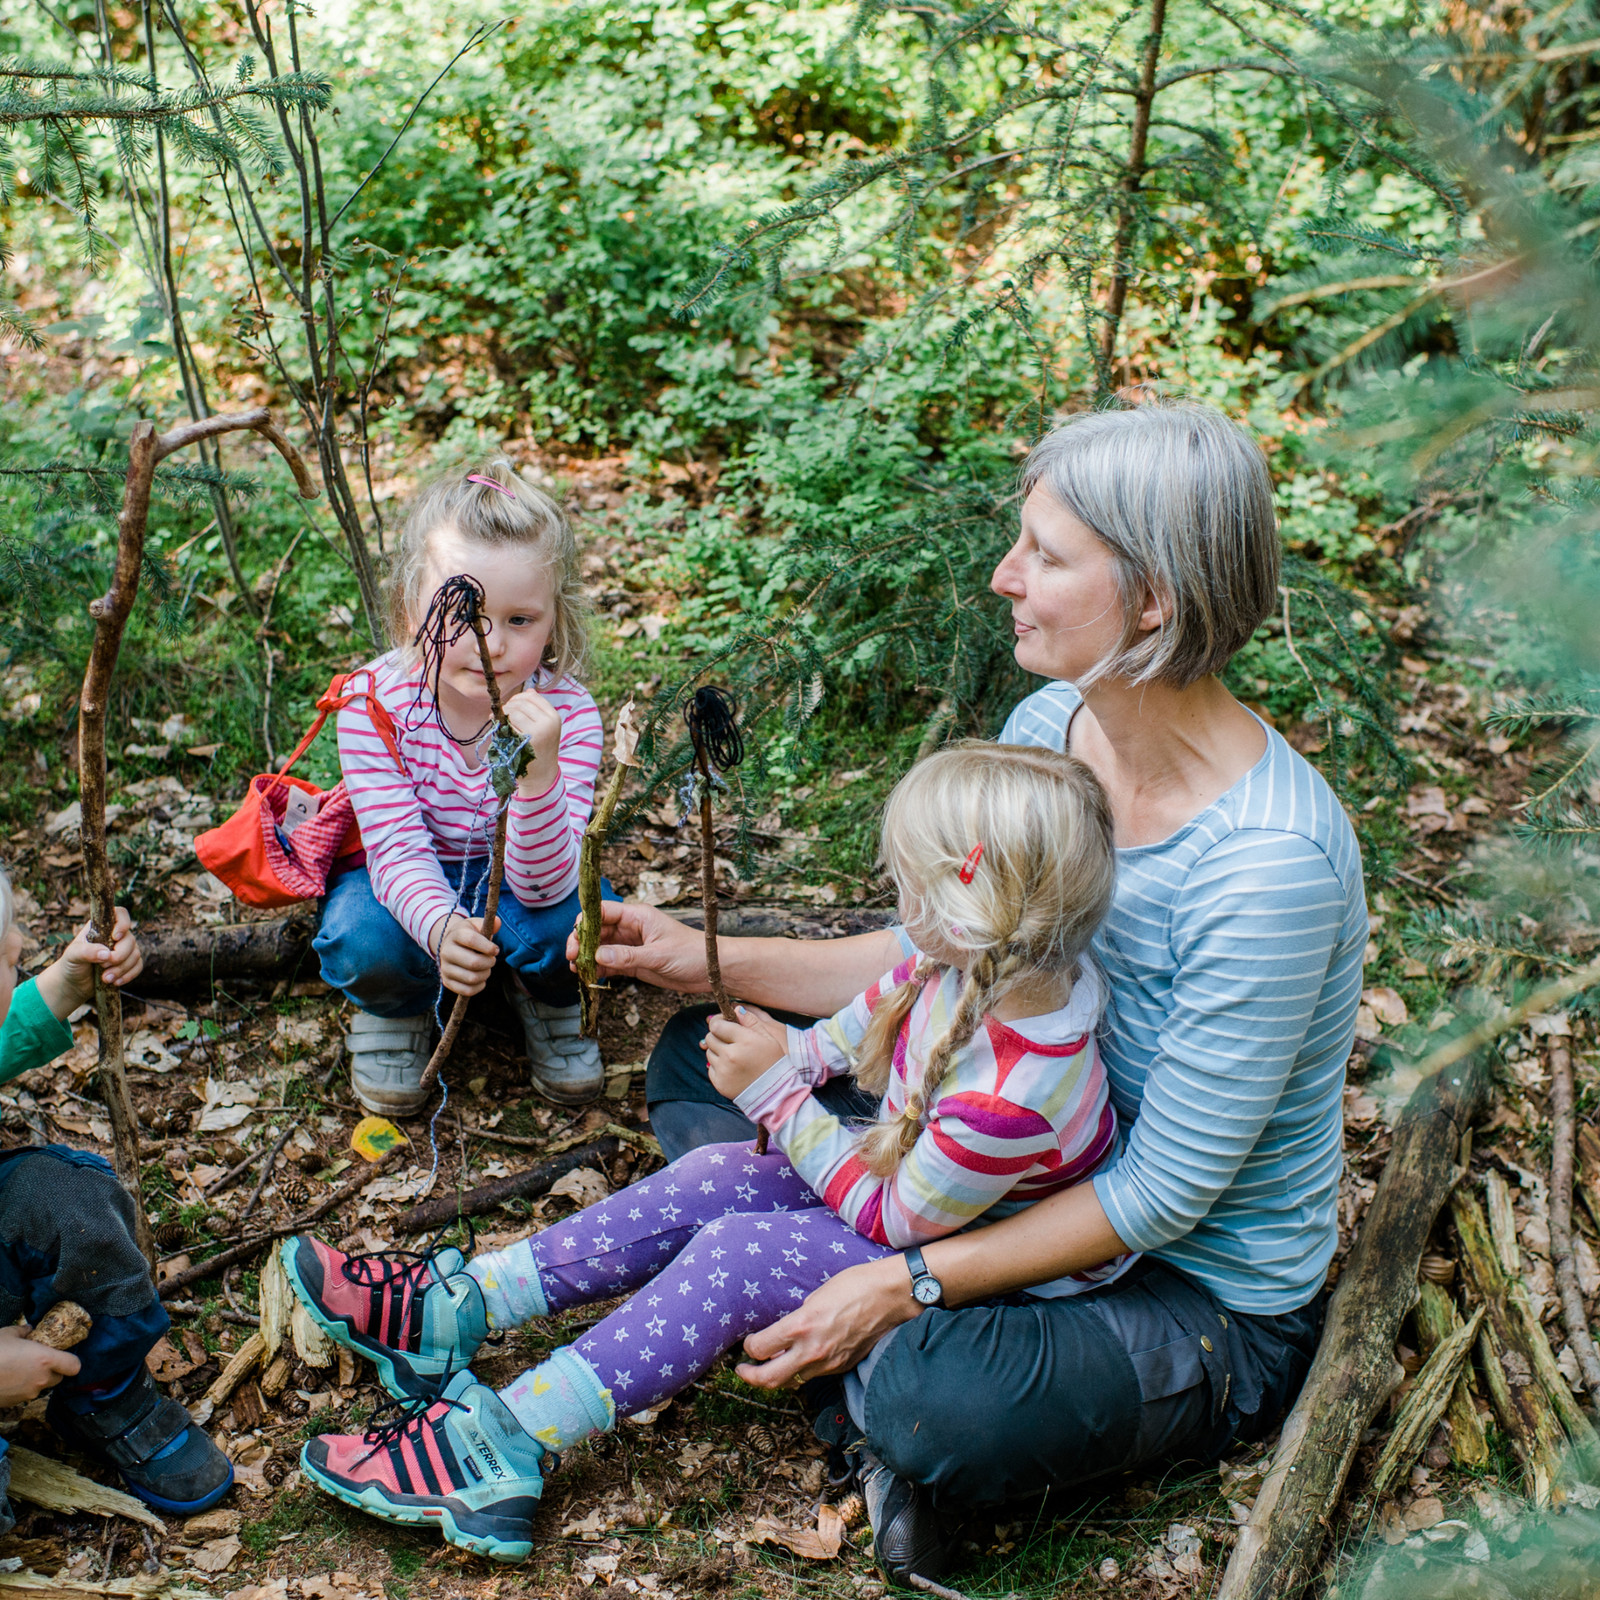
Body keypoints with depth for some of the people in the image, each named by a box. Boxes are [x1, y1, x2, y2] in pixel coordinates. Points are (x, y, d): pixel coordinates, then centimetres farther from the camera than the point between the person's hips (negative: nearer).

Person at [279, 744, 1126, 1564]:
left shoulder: (1010, 1095, -38)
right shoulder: (972, 962, -15)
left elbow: (889, 1221, -23)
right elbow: (875, 1011, 9)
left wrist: (777, 1091, -19)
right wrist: (798, 1055, -6)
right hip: (911, 1177, 8)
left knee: (739, 1254, -22)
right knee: (711, 1182, -5)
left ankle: (502, 1440, -18)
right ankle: (455, 1308, -1)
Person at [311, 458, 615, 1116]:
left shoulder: (565, 712, -27)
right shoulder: (374, 701, -25)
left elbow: (542, 885, -33)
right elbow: (398, 851, -28)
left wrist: (539, 773, -53)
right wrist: (441, 927, -52)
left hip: (517, 878, 0)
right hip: (407, 883, 0)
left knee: (574, 920, -31)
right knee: (362, 939, -32)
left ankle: (547, 1000, 7)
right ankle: (394, 1009, 7)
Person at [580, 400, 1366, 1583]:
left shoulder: (1271, 859, -32)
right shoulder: (1049, 728, -8)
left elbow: (1167, 1193, -26)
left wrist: (911, 1284, -28)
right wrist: (717, 963, -1)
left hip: (1211, 1300, -8)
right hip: (1050, 1165, 8)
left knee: (936, 1405, -38)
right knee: (702, 1056, 5)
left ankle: (881, 1396, -1)